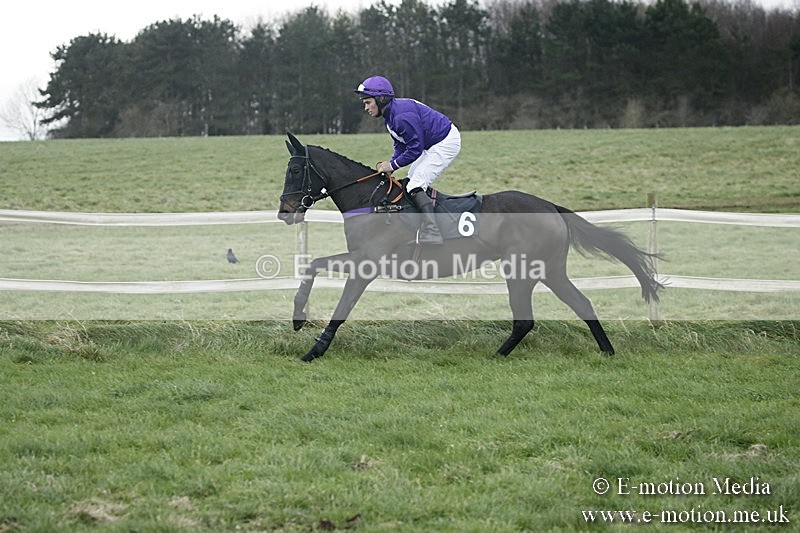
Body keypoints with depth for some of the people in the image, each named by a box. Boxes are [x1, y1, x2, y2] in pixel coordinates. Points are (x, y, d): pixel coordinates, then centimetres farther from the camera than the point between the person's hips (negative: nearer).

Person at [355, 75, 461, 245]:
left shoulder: (402, 115, -27)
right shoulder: (390, 114, 6)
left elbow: (415, 148, -25)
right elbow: (401, 146, 12)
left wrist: (393, 165, -16)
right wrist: (389, 164, -3)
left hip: (446, 143, -11)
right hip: (431, 145, 11)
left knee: (415, 186, -17)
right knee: (411, 183, 18)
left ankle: (431, 234, -25)